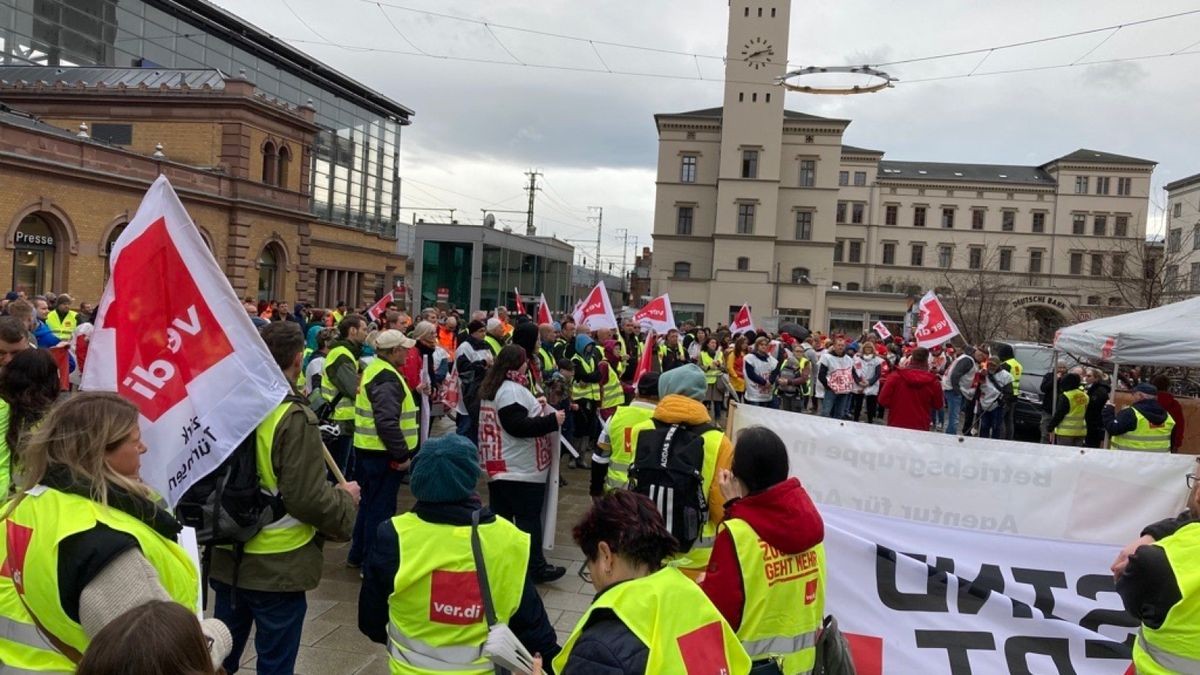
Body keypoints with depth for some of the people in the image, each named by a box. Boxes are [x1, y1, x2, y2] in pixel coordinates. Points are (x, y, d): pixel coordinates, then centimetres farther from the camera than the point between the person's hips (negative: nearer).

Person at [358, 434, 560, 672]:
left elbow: (370, 620, -3)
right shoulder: (509, 540, -14)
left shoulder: (395, 536, -17)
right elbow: (530, 621, -3)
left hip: (412, 666, -1)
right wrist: (550, 659, 13)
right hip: (483, 667, 1)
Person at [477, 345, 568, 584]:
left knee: (499, 516, 13)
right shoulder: (513, 390, -18)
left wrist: (534, 407, 19)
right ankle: (536, 568, 4)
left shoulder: (491, 388, 14)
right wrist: (551, 420, -20)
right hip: (521, 469, -10)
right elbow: (518, 426, -24)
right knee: (528, 518, -2)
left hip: (499, 467, 10)